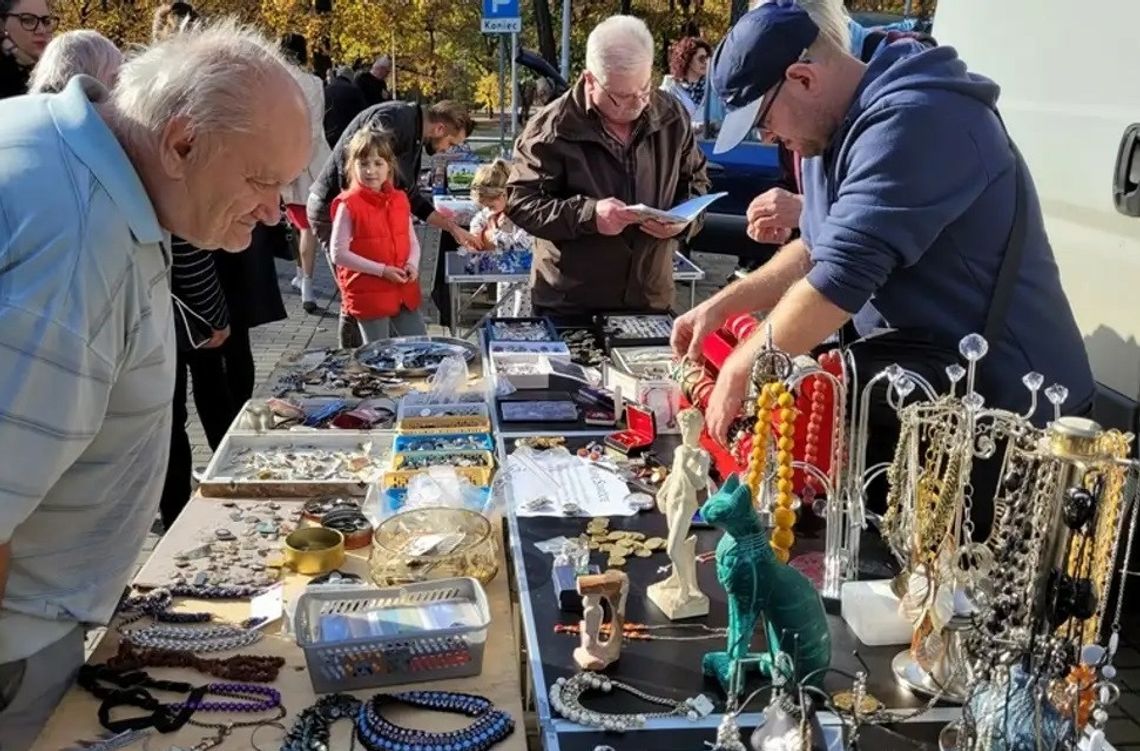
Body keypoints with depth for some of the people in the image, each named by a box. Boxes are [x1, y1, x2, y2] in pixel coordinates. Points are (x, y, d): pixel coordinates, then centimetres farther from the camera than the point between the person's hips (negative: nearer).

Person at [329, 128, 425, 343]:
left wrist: (412, 264, -8)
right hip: (368, 294, -5)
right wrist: (381, 270, -18)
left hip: (404, 291, 5)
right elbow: (339, 253, -14)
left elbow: (412, 242, 15)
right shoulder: (348, 205, -11)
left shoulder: (400, 200, 6)